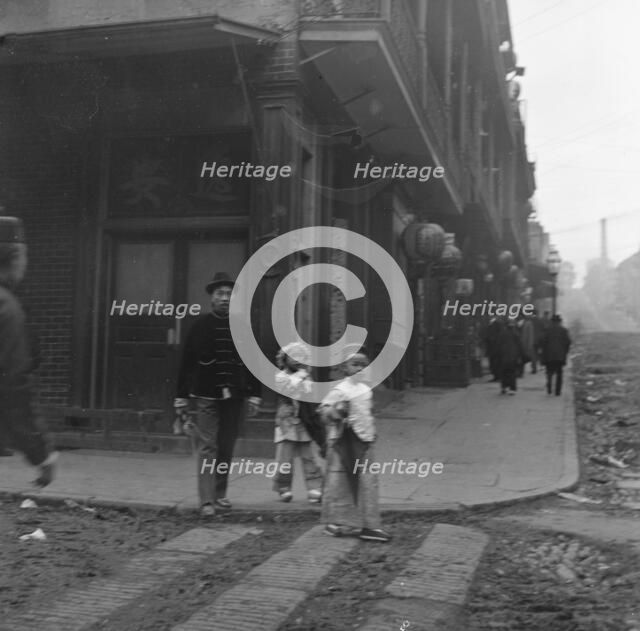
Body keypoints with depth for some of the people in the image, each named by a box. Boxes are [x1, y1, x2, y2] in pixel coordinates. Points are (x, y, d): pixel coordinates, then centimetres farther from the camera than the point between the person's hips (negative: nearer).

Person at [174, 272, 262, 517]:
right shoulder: (200, 326, -1)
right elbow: (186, 364, 0)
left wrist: (254, 395, 4)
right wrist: (181, 398, -2)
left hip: (234, 397, 2)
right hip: (205, 396, -2)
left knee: (226, 448, 9)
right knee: (207, 447, -6)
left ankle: (220, 494, 23)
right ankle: (207, 501, -6)